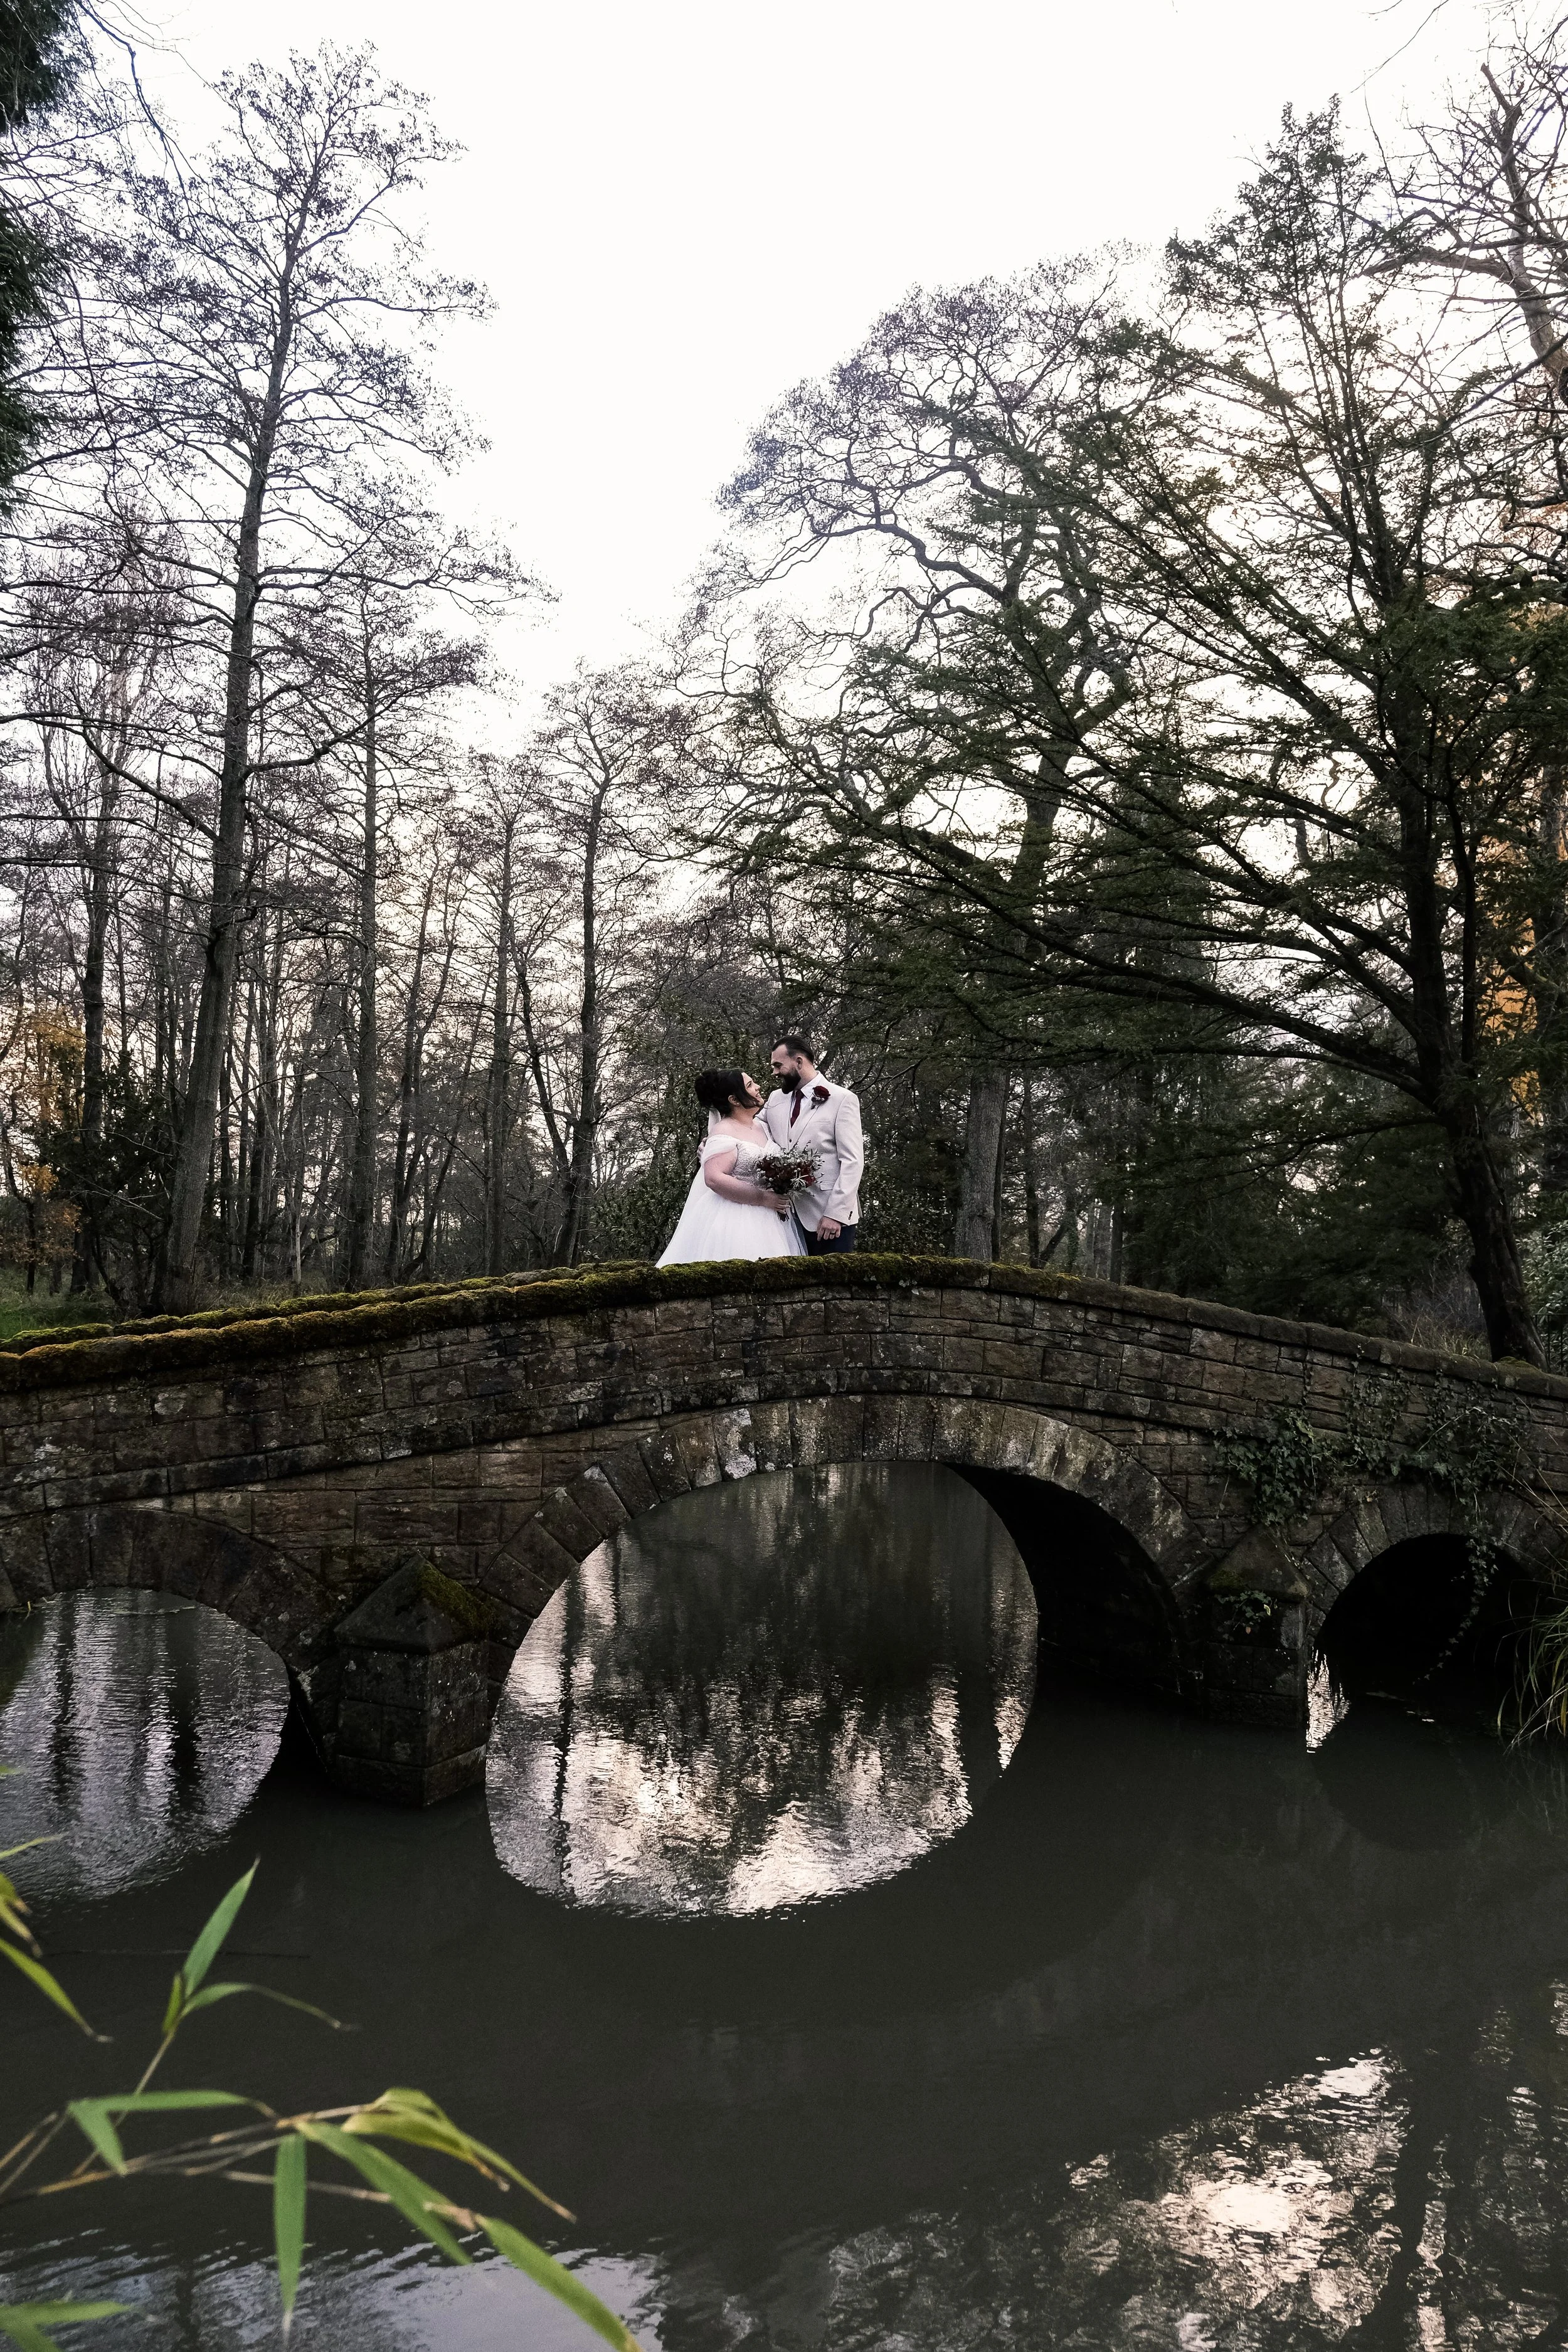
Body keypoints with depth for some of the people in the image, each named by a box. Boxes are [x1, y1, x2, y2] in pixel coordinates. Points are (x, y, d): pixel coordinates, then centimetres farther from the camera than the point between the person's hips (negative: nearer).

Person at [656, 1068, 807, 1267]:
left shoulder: (762, 1127, 13)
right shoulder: (724, 1132, -9)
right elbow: (714, 1179, -20)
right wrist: (763, 1198, -20)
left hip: (768, 1221, 7)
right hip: (734, 1220, -7)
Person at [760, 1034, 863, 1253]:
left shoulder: (842, 1099, -3)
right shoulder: (775, 1099, 15)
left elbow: (852, 1161, -9)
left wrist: (835, 1214, -16)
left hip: (832, 1218, -5)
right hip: (789, 1216, 5)